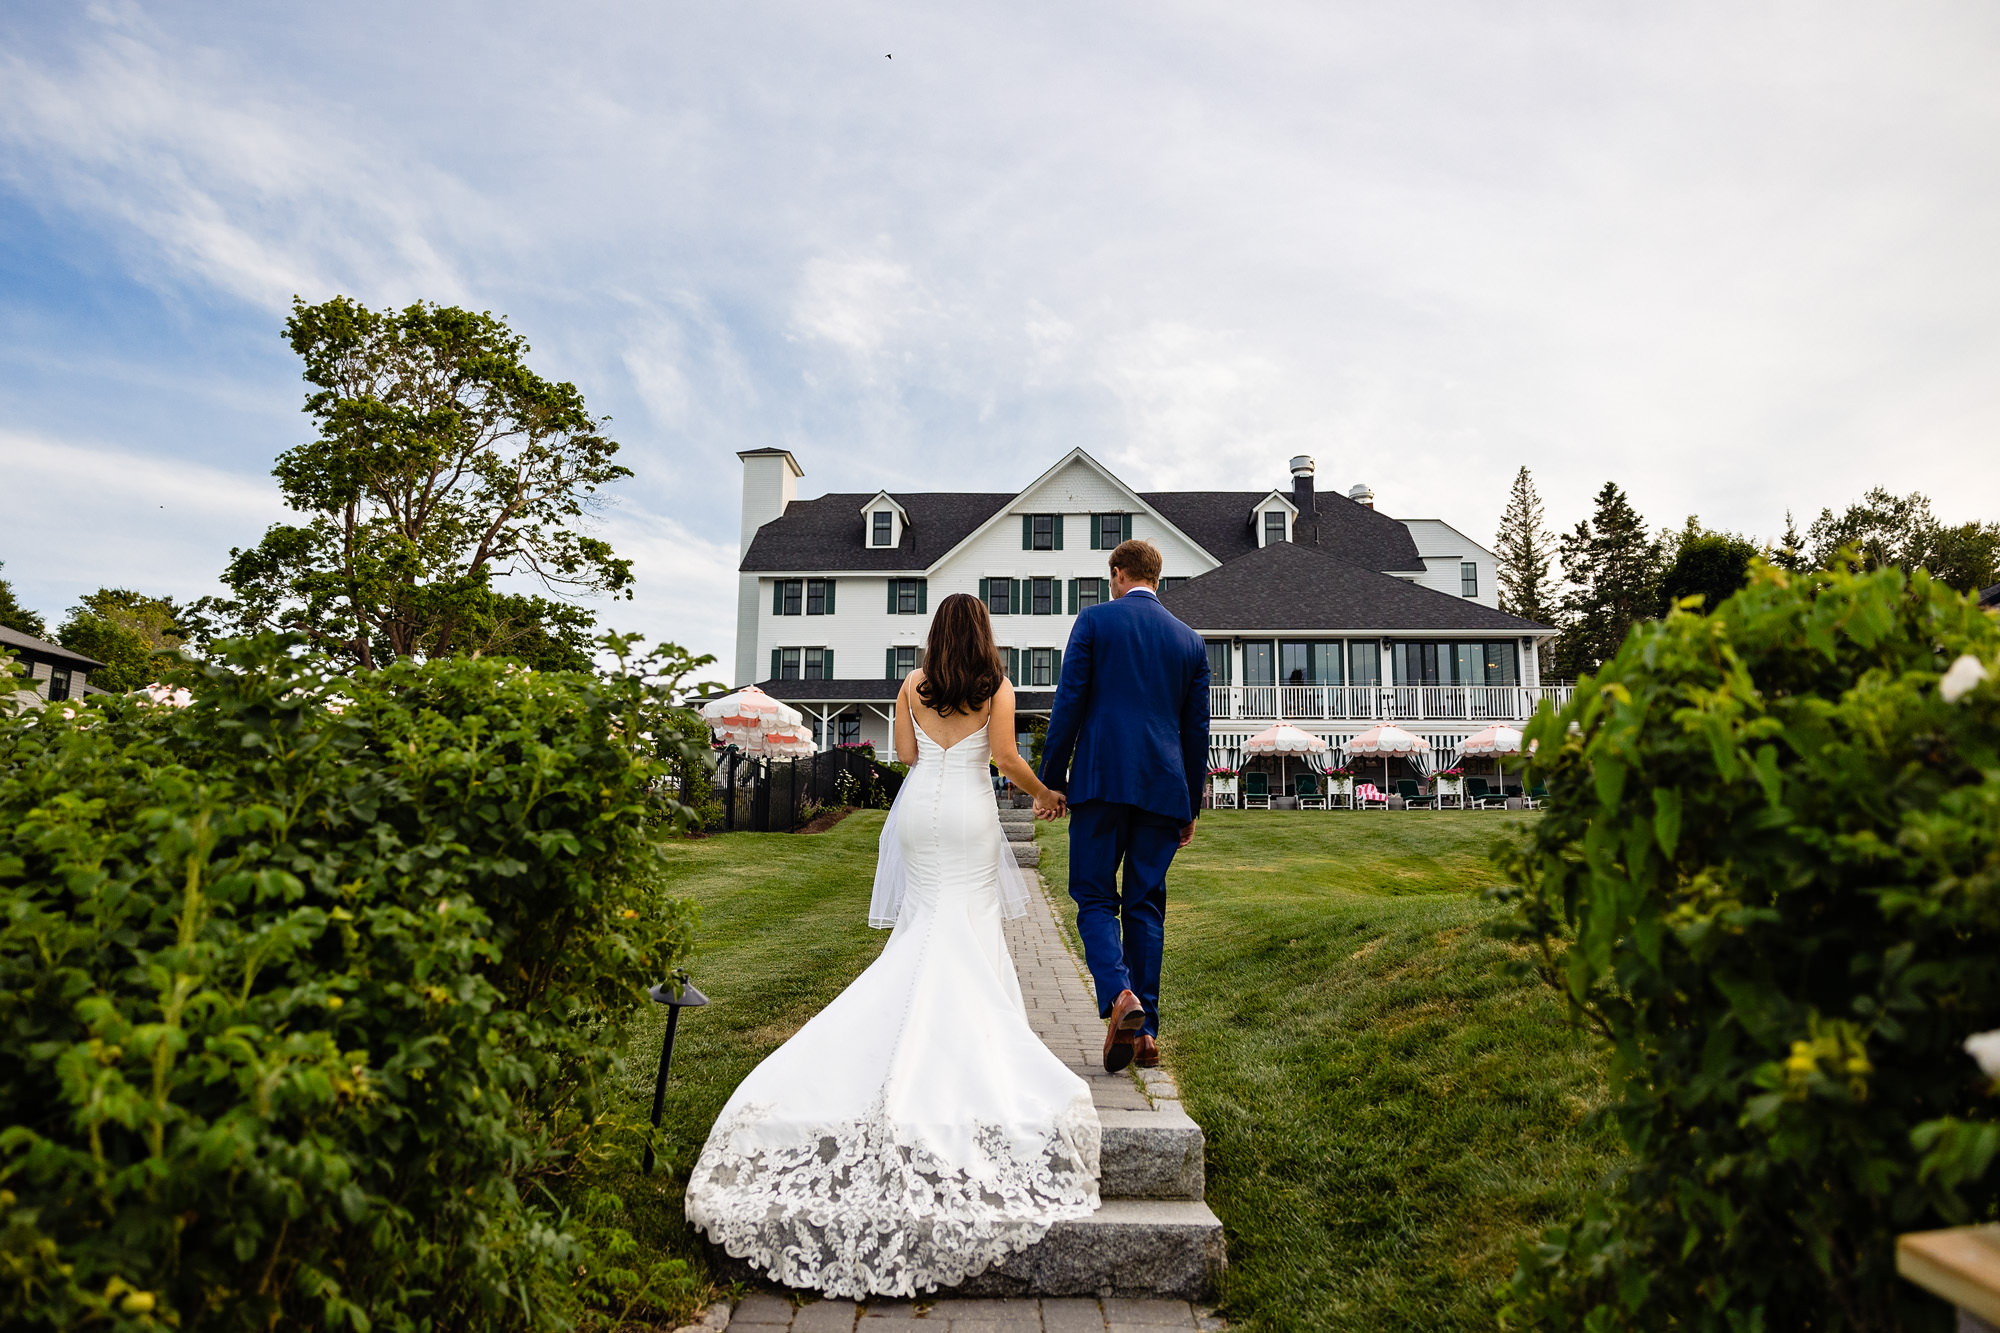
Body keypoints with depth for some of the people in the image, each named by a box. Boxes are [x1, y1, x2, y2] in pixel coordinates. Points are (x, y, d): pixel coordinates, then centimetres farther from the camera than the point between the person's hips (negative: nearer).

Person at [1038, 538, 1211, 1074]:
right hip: (1163, 788, 4)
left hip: (1101, 779, -3)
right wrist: (1192, 806, 20)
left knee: (1095, 898, 4)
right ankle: (1146, 1031, 12)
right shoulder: (1191, 641, 13)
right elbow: (1197, 731, 14)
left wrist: (1050, 779, 1)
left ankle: (1118, 995, -18)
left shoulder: (1096, 619, 2)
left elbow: (1068, 704, -4)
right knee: (1146, 906, 10)